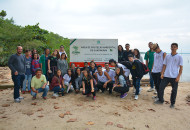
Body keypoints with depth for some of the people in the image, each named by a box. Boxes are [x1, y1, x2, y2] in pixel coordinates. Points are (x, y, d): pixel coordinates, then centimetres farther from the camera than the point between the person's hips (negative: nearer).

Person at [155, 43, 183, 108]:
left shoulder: (179, 57, 0)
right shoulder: (167, 56, 10)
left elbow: (181, 68, -2)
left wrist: (178, 76, -10)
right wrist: (162, 73, 1)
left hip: (174, 77, -3)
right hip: (166, 76, 3)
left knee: (174, 90, 5)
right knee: (161, 87, 2)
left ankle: (172, 103, 23)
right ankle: (161, 100, 21)